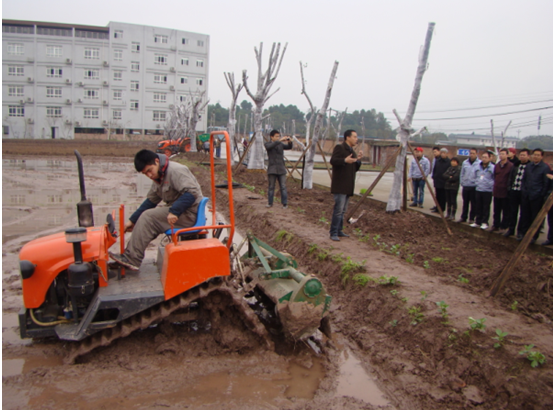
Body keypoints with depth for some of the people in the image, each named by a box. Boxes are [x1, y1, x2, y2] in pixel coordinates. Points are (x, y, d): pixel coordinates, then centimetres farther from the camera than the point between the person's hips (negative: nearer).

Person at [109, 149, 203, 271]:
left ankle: (132, 259, -10)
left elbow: (192, 192, -27)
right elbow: (150, 201, 17)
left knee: (148, 217, -17)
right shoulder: (159, 177, 14)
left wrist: (174, 211, -34)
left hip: (189, 214, -10)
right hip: (176, 211, 10)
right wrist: (132, 220, 13)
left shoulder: (176, 171, -16)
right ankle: (129, 255, 6)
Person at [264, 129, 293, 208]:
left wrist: (290, 142, -23)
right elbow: (270, 146, -22)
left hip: (281, 169, 2)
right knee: (271, 187, 4)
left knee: (283, 187, -1)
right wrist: (280, 140, -31)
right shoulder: (267, 144, 1)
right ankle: (270, 203, 16)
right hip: (272, 169, -2)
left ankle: (285, 203, 3)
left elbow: (289, 147, 0)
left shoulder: (281, 144, 12)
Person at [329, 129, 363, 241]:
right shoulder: (339, 148, -6)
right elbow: (332, 161, -21)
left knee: (342, 210, 13)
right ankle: (333, 233, -7)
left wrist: (358, 160, 5)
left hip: (347, 186, 9)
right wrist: (345, 160, -35)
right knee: (338, 209, -12)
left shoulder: (352, 151, 21)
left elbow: (355, 169, 22)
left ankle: (339, 231, 21)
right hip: (339, 185, -9)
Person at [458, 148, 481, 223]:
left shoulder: (480, 163, -8)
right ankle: (463, 217, 22)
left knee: (473, 204, 7)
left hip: (474, 187, -3)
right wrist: (462, 183, 5)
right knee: (465, 203, 13)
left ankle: (472, 218, 16)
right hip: (465, 186, 4)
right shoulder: (465, 162, 5)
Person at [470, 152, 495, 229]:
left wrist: (491, 186, -7)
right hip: (478, 190, 5)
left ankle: (484, 222, 12)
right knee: (478, 207, 11)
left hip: (487, 191, -5)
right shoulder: (478, 166, 9)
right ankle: (478, 221, 20)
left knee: (486, 208, 4)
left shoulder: (492, 168, -10)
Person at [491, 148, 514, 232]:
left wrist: (509, 188, -10)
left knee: (505, 211, 5)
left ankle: (503, 227, 14)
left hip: (506, 192, -5)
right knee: (496, 210, 14)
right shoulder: (496, 166, 9)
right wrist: (495, 185, 10)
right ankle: (496, 225, 24)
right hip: (496, 191, 6)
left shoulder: (511, 166, -10)